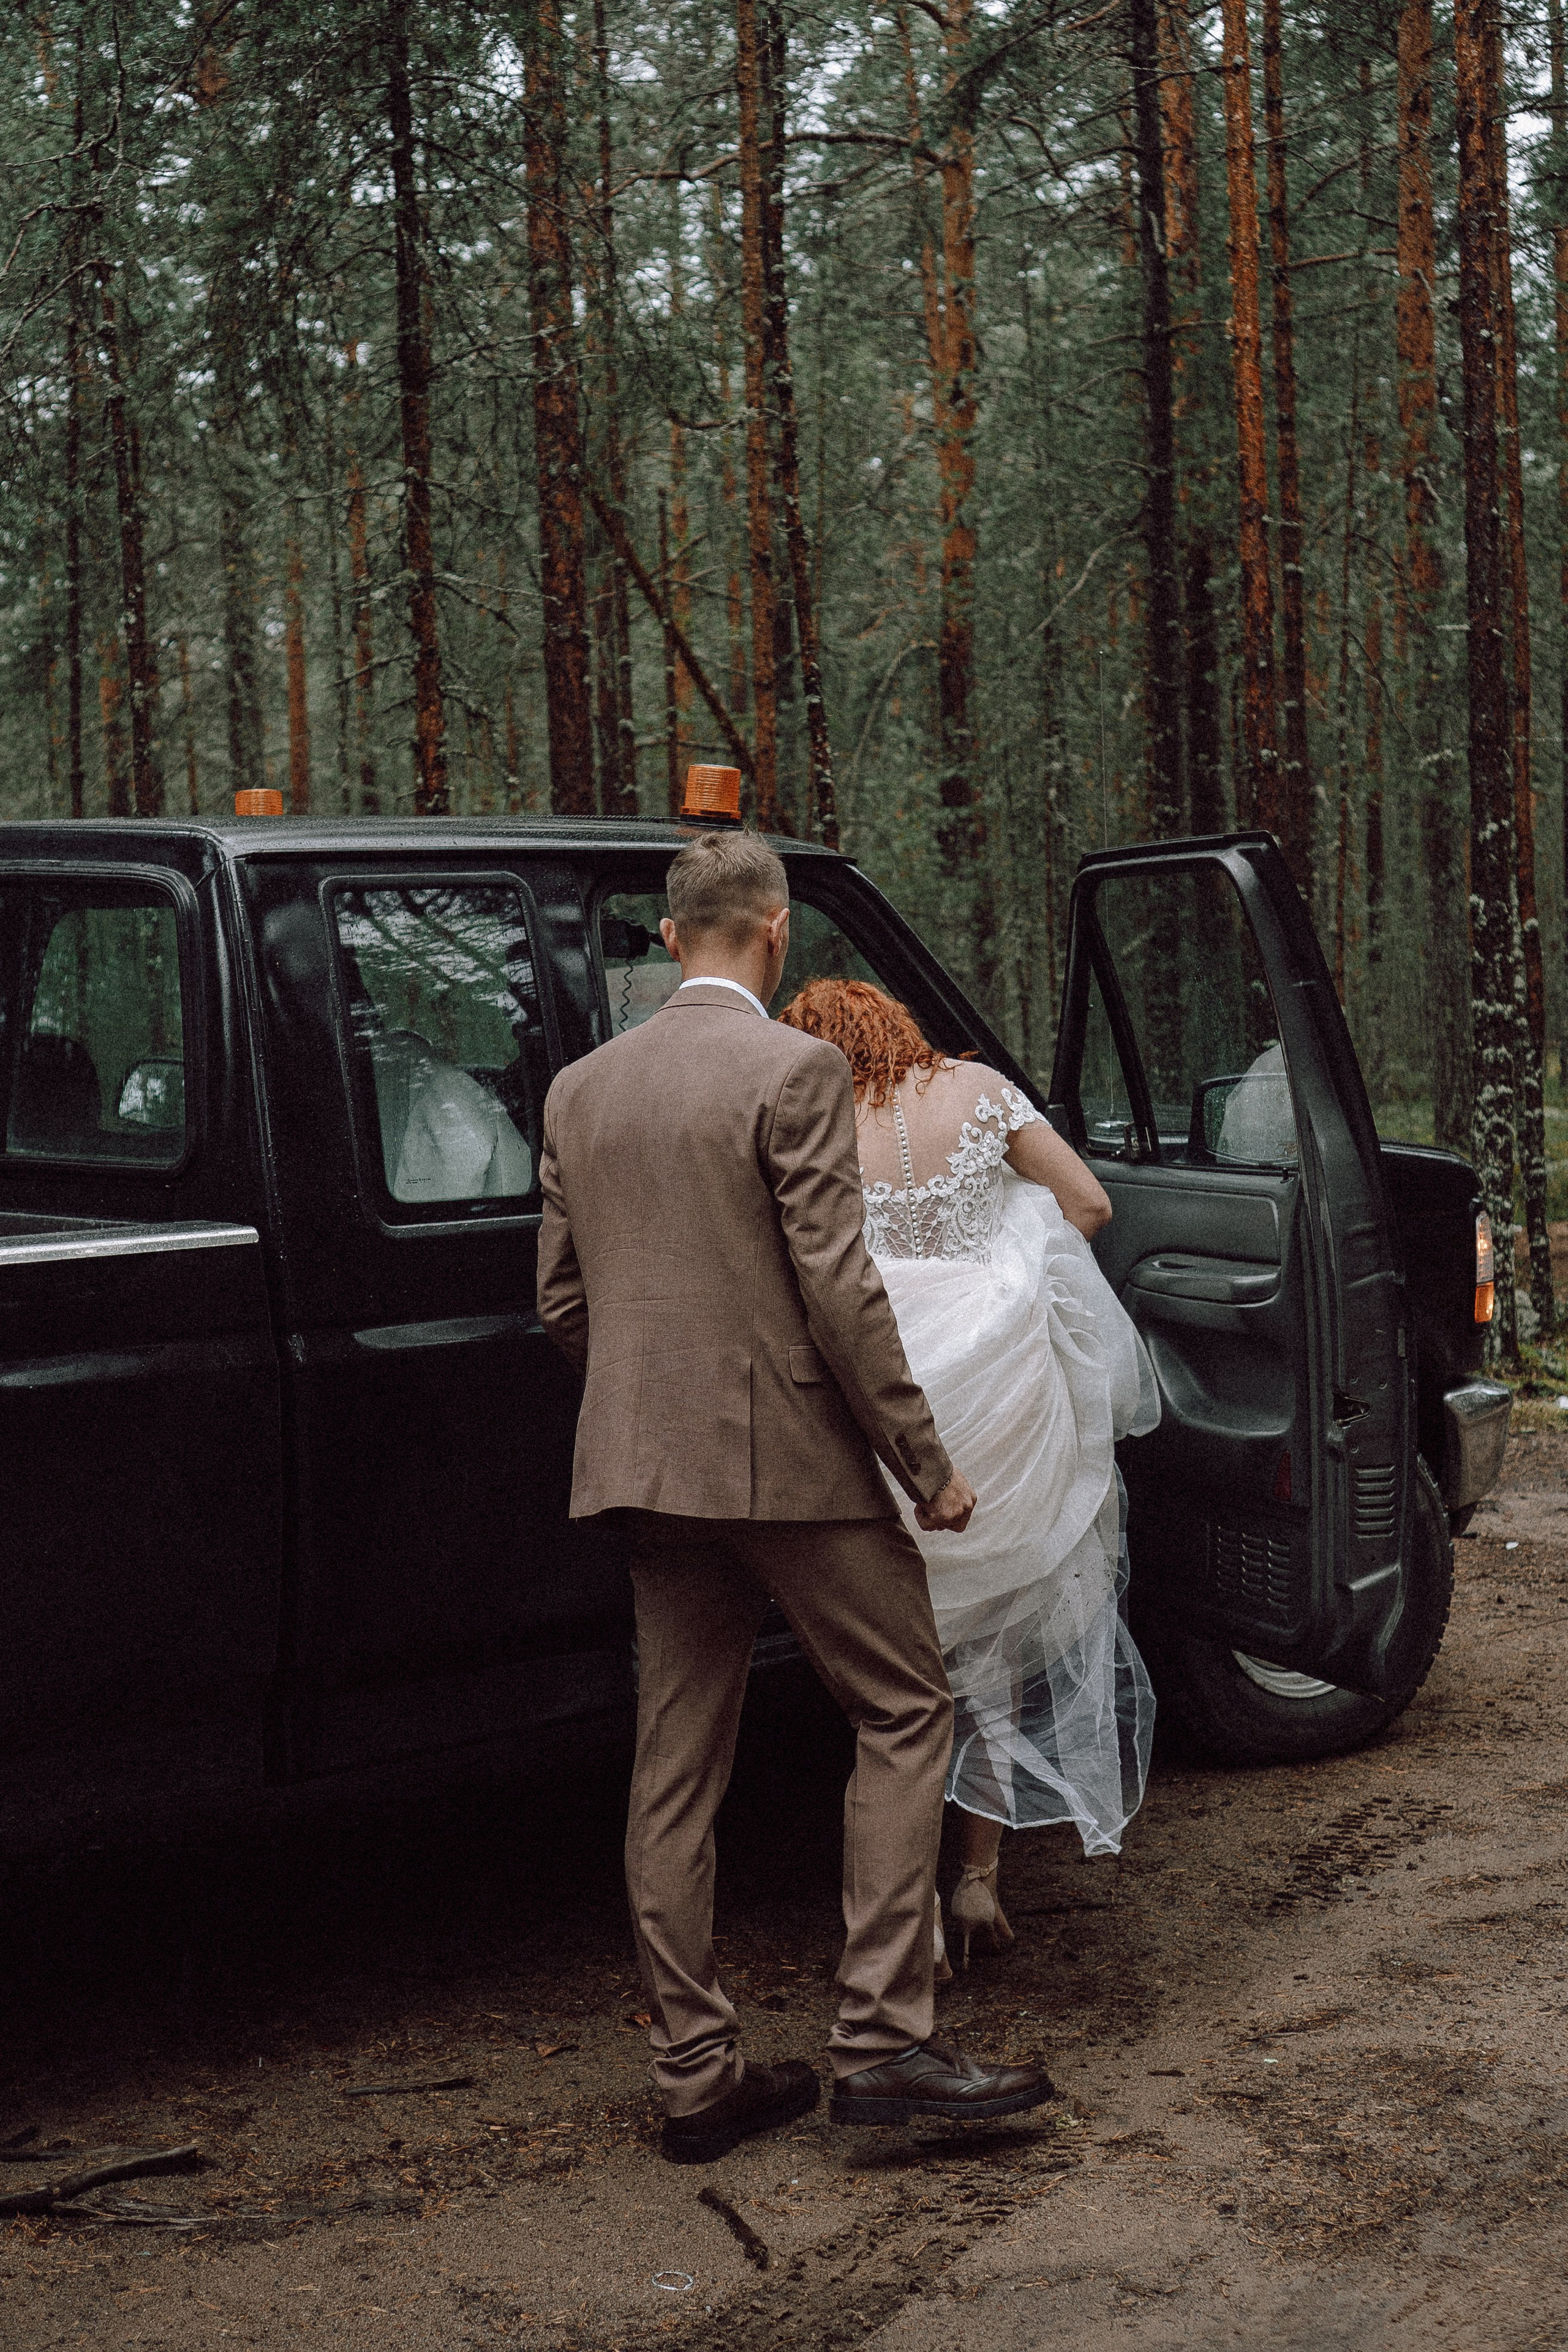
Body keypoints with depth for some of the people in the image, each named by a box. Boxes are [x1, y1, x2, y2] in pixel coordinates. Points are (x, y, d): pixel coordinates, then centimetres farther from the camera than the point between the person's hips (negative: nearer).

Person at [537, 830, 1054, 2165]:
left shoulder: (581, 1090, 10)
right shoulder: (795, 1073, -11)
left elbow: (563, 1302, 13)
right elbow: (839, 1291, -15)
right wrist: (927, 1464, -9)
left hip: (642, 1465, 7)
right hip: (790, 1454, -7)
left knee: (675, 1766, 10)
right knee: (907, 1715, 6)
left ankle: (698, 2076, 16)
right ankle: (885, 2038, 1)